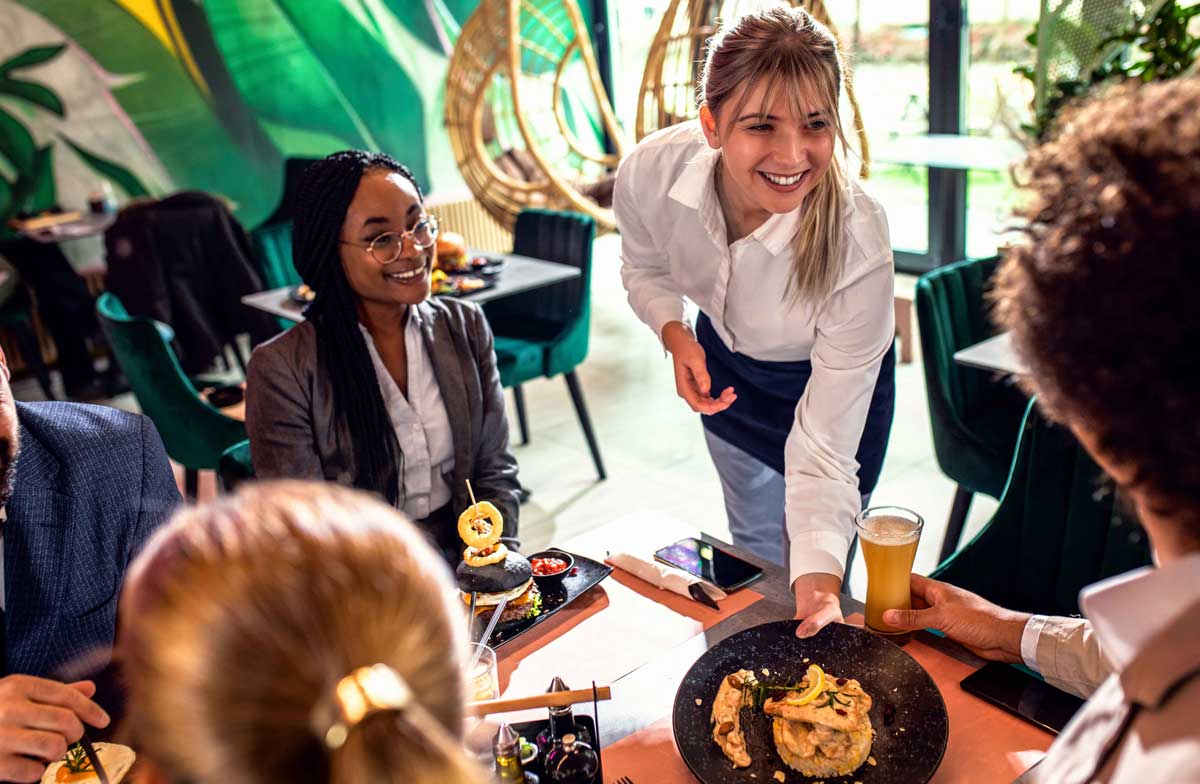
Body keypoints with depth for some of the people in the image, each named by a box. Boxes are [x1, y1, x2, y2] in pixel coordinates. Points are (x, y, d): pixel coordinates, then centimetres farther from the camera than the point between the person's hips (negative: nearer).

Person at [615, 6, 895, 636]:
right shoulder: (651, 171, -32)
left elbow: (824, 449, -37)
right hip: (727, 369, 4)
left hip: (830, 379, -3)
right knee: (752, 545, 26)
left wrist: (820, 578, -49)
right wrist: (675, 335, -25)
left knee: (807, 571, 11)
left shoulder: (858, 245, -41)